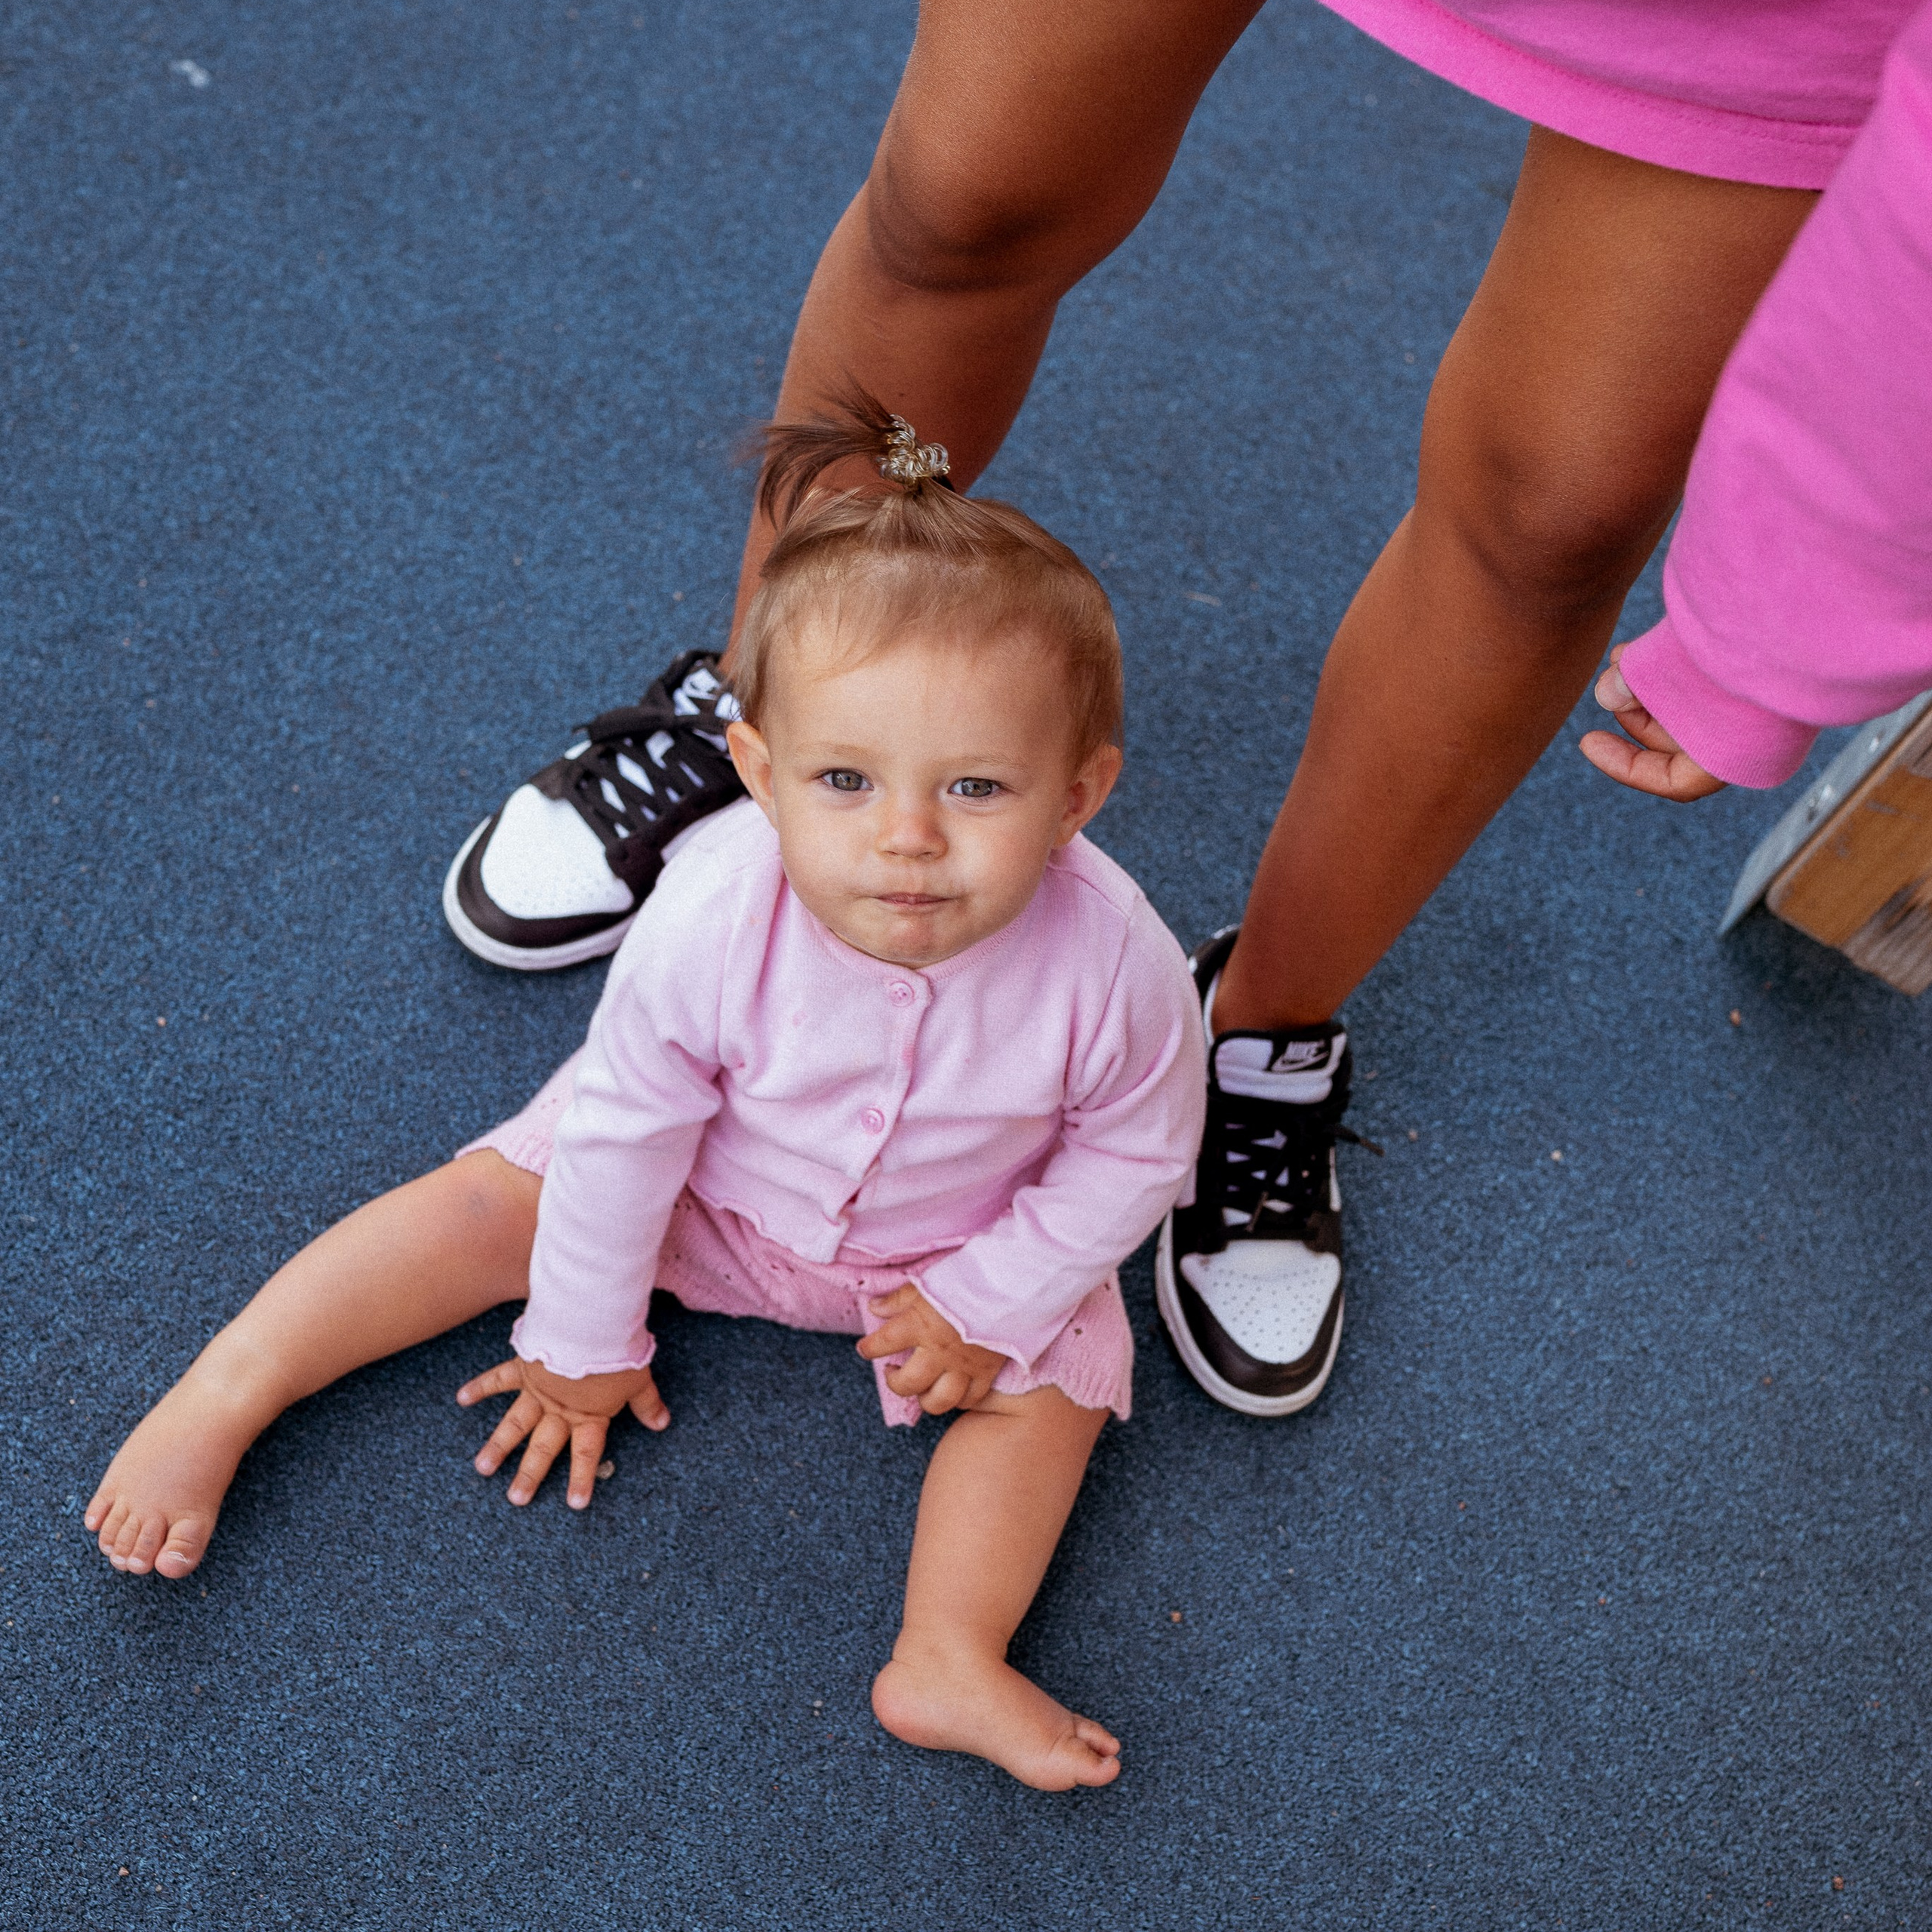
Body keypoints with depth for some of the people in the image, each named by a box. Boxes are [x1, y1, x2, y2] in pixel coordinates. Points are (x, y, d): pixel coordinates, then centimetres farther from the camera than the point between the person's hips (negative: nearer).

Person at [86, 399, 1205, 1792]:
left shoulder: (1111, 965, -37)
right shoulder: (710, 919, -38)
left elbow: (1136, 1154, -15)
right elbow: (622, 1129, -22)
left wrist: (990, 1301, -14)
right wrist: (585, 1346, -8)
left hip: (957, 1234, 1)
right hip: (712, 1169, 0)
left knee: (1058, 1375, -12)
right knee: (495, 1206, -6)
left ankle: (949, 1661, -6)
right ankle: (222, 1396, 5)